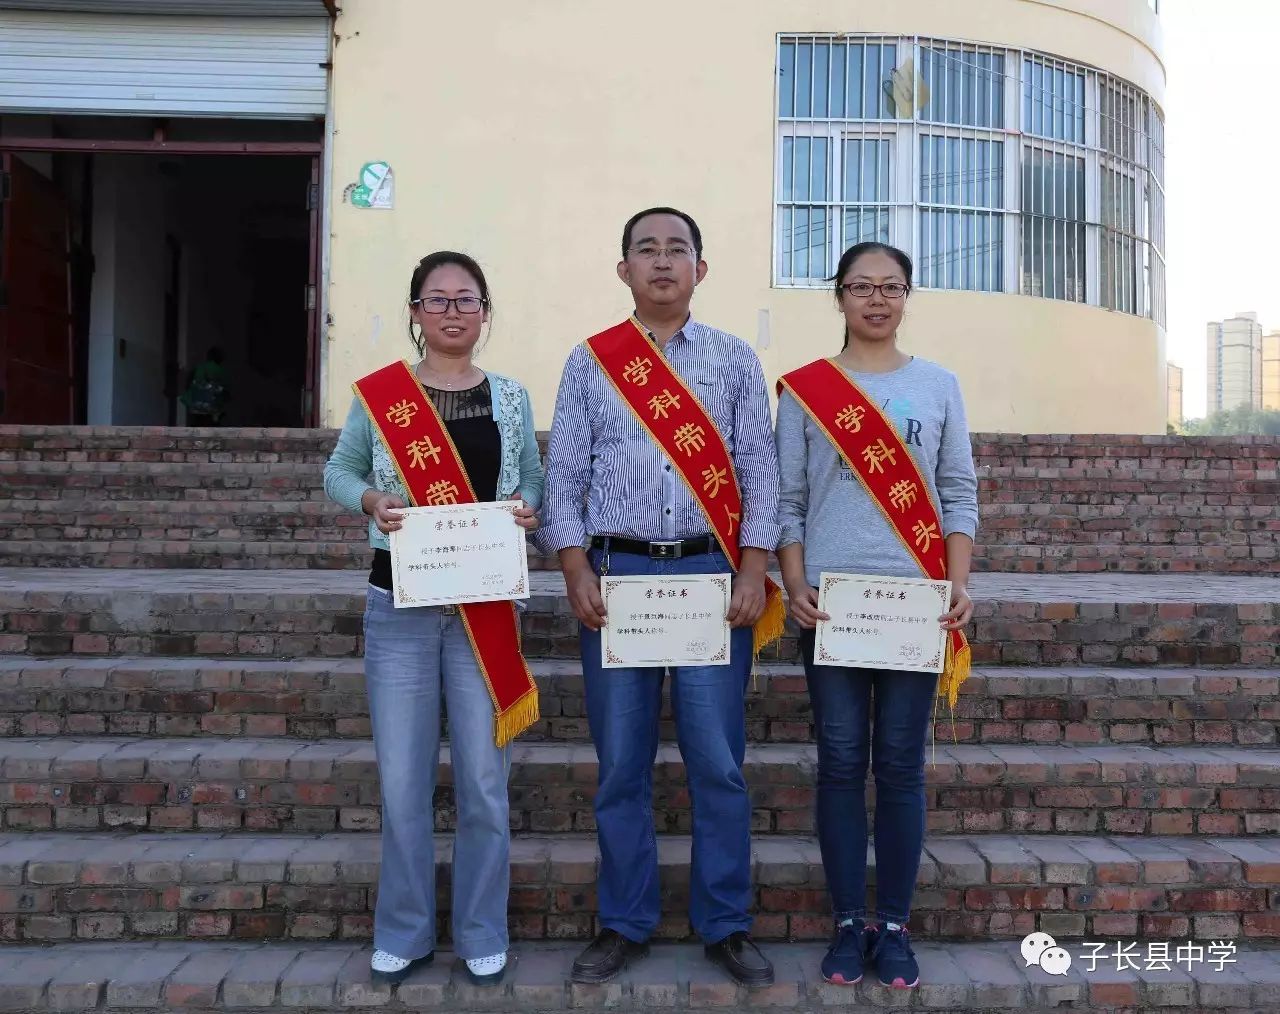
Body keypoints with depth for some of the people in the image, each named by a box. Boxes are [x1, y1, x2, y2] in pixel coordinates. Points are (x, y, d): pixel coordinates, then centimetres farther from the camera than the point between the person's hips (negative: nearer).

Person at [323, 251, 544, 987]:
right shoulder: (378, 394, 1)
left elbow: (533, 477, 12)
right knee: (402, 780, 6)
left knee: (484, 780, 6)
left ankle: (484, 935, 23)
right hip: (401, 602, 0)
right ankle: (404, 934, 25)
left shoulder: (511, 397, 5)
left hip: (486, 603, 1)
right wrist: (371, 499, -13)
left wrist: (527, 508, -11)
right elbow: (338, 471, 8)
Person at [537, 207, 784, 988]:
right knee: (622, 763, 7)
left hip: (710, 573, 0)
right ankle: (625, 924, 22)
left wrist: (754, 571, -7)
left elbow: (760, 471, 3)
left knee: (718, 762, 3)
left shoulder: (735, 360, 8)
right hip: (617, 571, 1)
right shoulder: (590, 362, 8)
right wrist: (577, 571, -6)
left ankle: (727, 926, 19)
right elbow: (564, 474, 4)